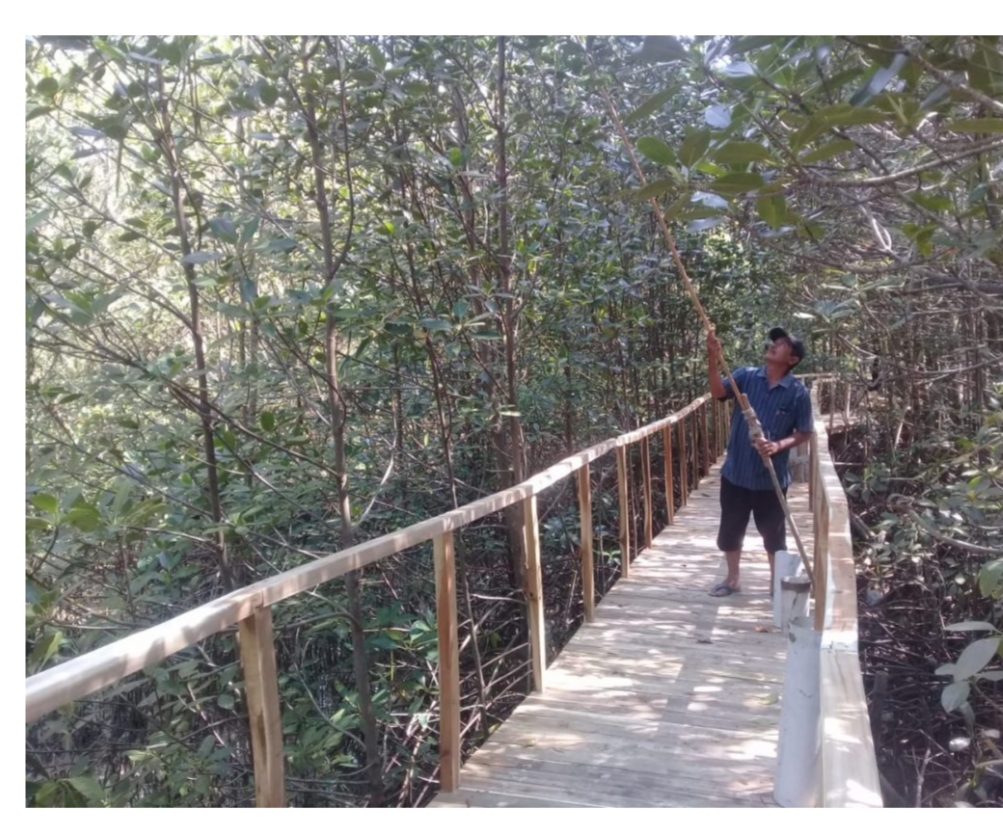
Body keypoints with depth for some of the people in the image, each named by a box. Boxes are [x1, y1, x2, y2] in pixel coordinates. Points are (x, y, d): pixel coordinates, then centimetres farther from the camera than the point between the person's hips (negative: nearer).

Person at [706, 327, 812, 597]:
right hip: (736, 473, 2)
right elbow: (718, 392, -19)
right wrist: (713, 359, -33)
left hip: (771, 478, -2)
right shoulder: (747, 376, -3)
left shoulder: (798, 392, -7)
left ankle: (776, 583, 33)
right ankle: (732, 579, 34)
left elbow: (804, 433, -2)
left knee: (773, 533, 13)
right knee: (730, 530, 14)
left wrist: (779, 445, -20)